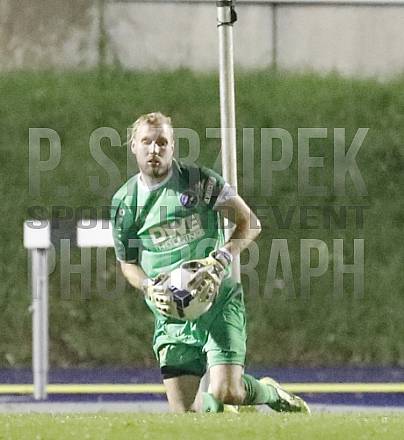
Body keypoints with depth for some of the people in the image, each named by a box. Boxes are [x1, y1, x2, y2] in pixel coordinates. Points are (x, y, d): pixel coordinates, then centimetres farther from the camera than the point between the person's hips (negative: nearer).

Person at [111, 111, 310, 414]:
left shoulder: (200, 182, -4)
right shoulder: (124, 202, 5)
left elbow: (250, 223, 2)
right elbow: (127, 262, 17)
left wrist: (223, 258, -16)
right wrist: (148, 286, -5)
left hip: (219, 301, -3)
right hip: (171, 311, 3)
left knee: (227, 392, -16)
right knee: (184, 410, -6)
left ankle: (271, 394, 18)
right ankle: (214, 407, 30)